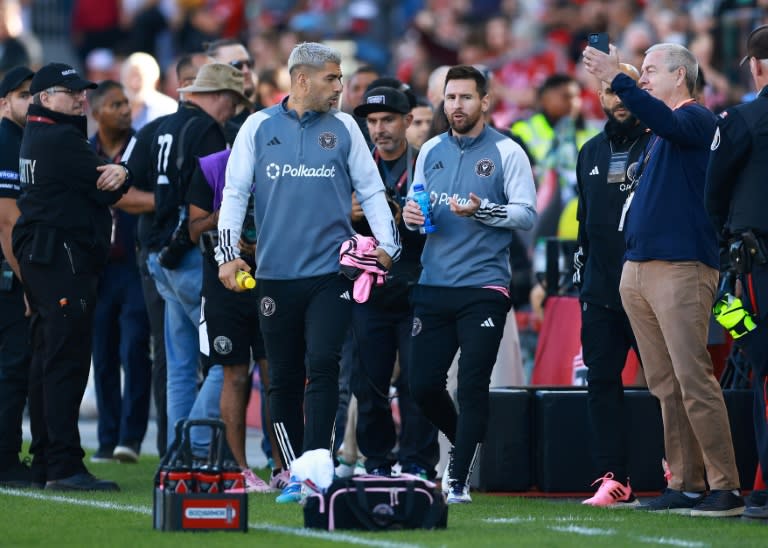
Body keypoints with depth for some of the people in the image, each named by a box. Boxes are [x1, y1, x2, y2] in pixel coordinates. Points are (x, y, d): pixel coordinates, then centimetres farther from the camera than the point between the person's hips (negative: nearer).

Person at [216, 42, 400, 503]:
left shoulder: (343, 128, 9)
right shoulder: (259, 127, 7)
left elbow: (371, 189, 11)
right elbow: (235, 193, 6)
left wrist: (387, 244, -1)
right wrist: (228, 253, -5)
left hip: (331, 271, -1)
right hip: (276, 274, 1)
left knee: (323, 365, -15)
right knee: (284, 379, 6)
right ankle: (294, 474, 15)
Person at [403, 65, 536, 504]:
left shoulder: (506, 152, -2)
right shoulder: (430, 151, 13)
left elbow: (526, 214, -6)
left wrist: (482, 211, -21)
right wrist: (411, 215, -1)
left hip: (484, 287, -5)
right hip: (434, 285, 5)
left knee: (473, 384, -8)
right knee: (423, 385, 2)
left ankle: (459, 480, -3)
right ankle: (465, 444, 28)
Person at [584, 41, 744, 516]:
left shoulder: (696, 119, -4)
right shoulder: (658, 134, 22)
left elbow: (668, 123, -27)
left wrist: (617, 79, -30)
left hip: (681, 268, -9)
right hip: (638, 271, 9)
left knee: (694, 381, -13)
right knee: (666, 386, 7)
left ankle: (726, 488, -13)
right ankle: (686, 485, 9)